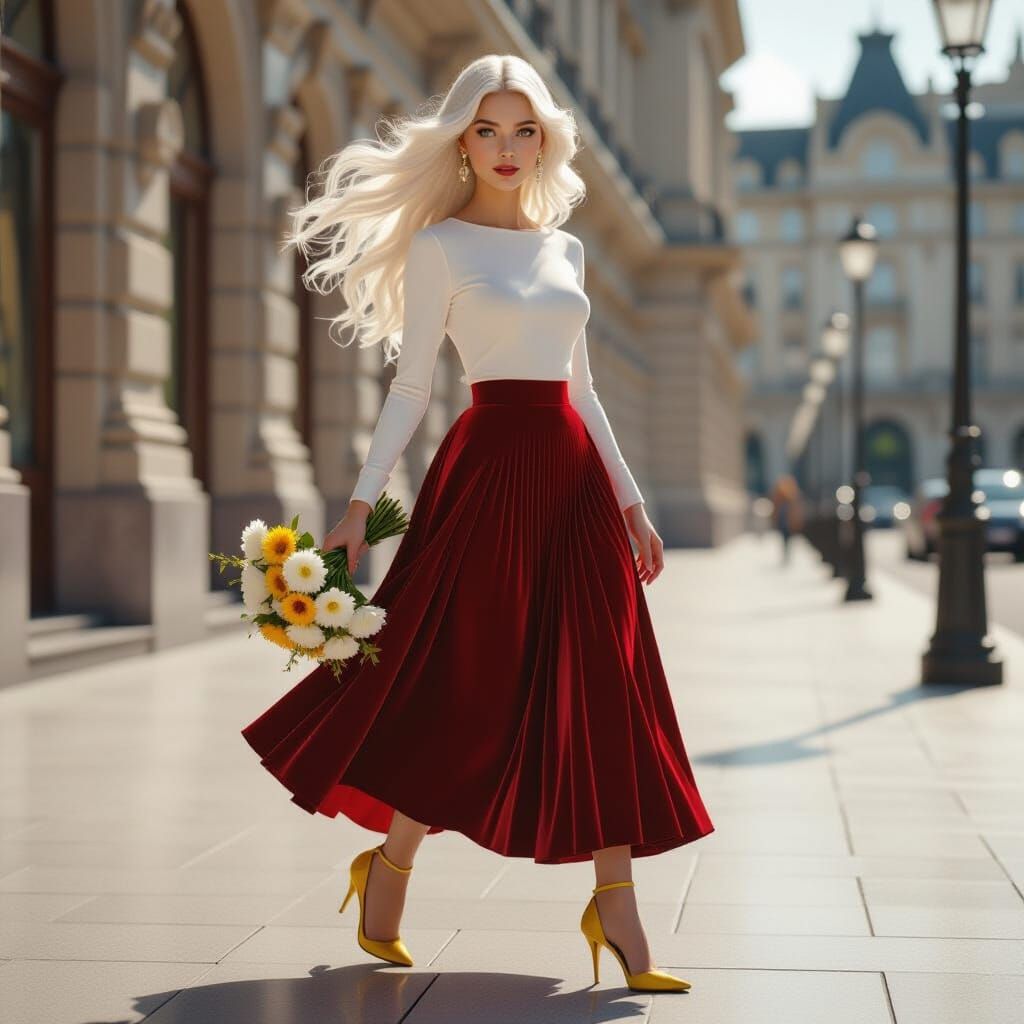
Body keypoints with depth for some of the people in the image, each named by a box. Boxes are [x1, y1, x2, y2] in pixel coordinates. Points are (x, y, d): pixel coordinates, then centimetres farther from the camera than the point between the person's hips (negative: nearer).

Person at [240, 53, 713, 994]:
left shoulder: (563, 247, 15)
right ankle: (388, 867, 20)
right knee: (463, 689, -2)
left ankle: (615, 906, 8)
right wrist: (360, 506, -11)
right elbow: (410, 390, -4)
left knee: (602, 695, 2)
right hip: (489, 468, -5)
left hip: (572, 474, 6)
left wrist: (630, 500, 16)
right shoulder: (440, 246, -1)